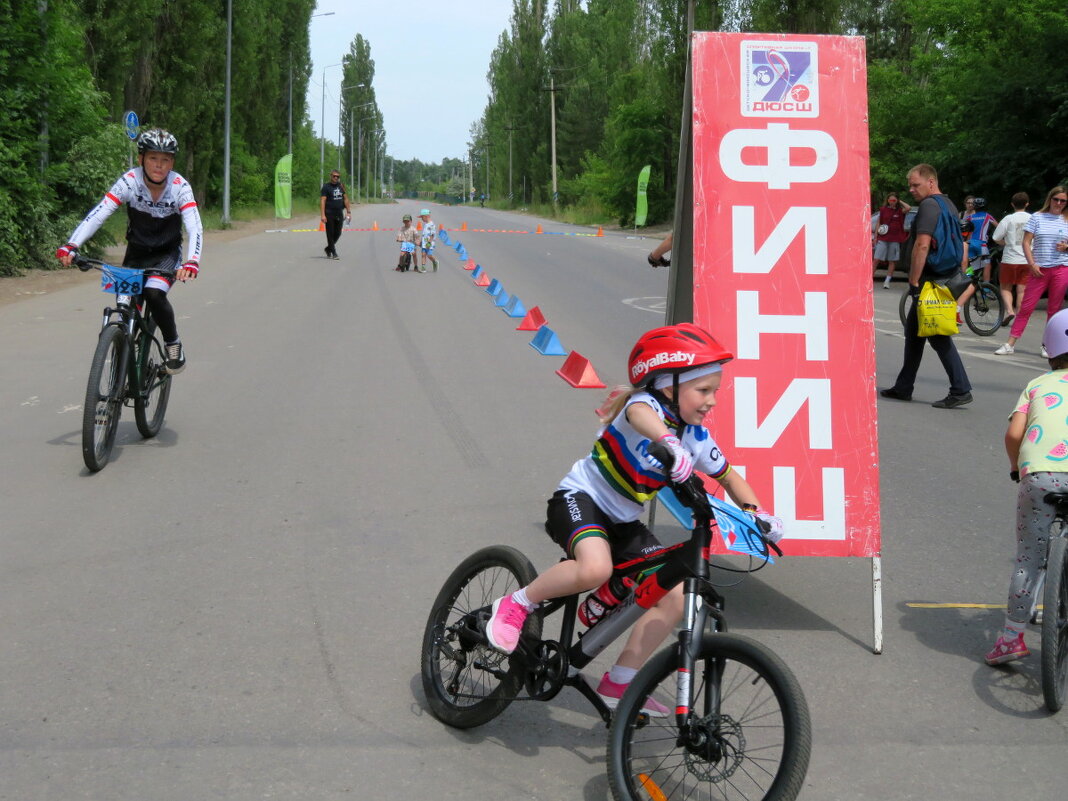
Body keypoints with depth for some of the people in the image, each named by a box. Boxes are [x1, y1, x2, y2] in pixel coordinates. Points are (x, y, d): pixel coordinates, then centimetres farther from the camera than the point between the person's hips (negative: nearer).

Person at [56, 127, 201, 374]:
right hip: (136, 252, 2)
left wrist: (192, 262, -50)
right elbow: (98, 214, -28)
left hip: (167, 253, -2)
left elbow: (194, 227, -31)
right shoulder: (130, 181, -20)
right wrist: (71, 246, -41)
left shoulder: (179, 186, -21)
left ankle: (173, 344, -5)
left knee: (154, 294, -29)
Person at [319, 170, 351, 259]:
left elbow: (345, 199, 18)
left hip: (339, 214, 5)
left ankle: (328, 249, 27)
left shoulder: (341, 186, 12)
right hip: (329, 214, -5)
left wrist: (348, 212, 12)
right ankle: (334, 253, 3)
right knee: (330, 234, -1)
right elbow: (322, 201, -10)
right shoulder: (326, 187, -4)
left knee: (338, 234, 8)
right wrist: (322, 215, -19)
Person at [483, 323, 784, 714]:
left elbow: (730, 477, 16)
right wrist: (669, 443, -68)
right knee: (596, 569, -37)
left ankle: (617, 684, 6)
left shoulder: (697, 437, 0)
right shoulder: (646, 404, -20)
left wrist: (756, 513, -2)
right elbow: (639, 415, -47)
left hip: (623, 522, 7)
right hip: (580, 499, -7)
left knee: (675, 596, -5)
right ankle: (516, 605, -11)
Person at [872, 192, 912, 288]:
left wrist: (899, 202, -3)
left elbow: (908, 208, -19)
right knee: (876, 259, -7)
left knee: (892, 261, 5)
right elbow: (878, 223, 8)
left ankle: (887, 281, 11)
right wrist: (875, 237, 4)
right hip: (882, 239, 0)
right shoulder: (883, 210, 5)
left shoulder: (900, 211, 2)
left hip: (895, 240, 0)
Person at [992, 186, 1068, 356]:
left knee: (1054, 309, 5)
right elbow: (1026, 242, 3)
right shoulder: (1037, 217, 4)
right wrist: (1032, 264, -7)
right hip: (1039, 269, -1)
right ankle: (1010, 344, -2)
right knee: (1026, 307, -2)